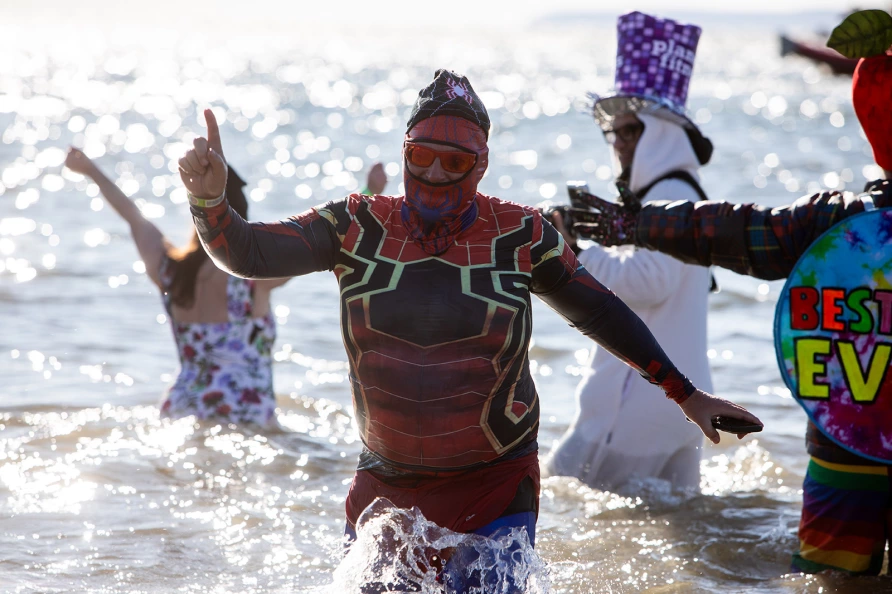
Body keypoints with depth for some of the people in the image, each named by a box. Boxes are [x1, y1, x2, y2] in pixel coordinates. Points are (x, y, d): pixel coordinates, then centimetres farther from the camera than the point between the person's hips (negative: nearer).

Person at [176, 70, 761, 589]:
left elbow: (602, 315, 6)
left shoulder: (519, 236, -6)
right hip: (387, 486, 3)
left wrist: (686, 395, 10)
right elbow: (250, 254, -8)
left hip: (494, 489, -2)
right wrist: (212, 199, -29)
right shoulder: (357, 227, -2)